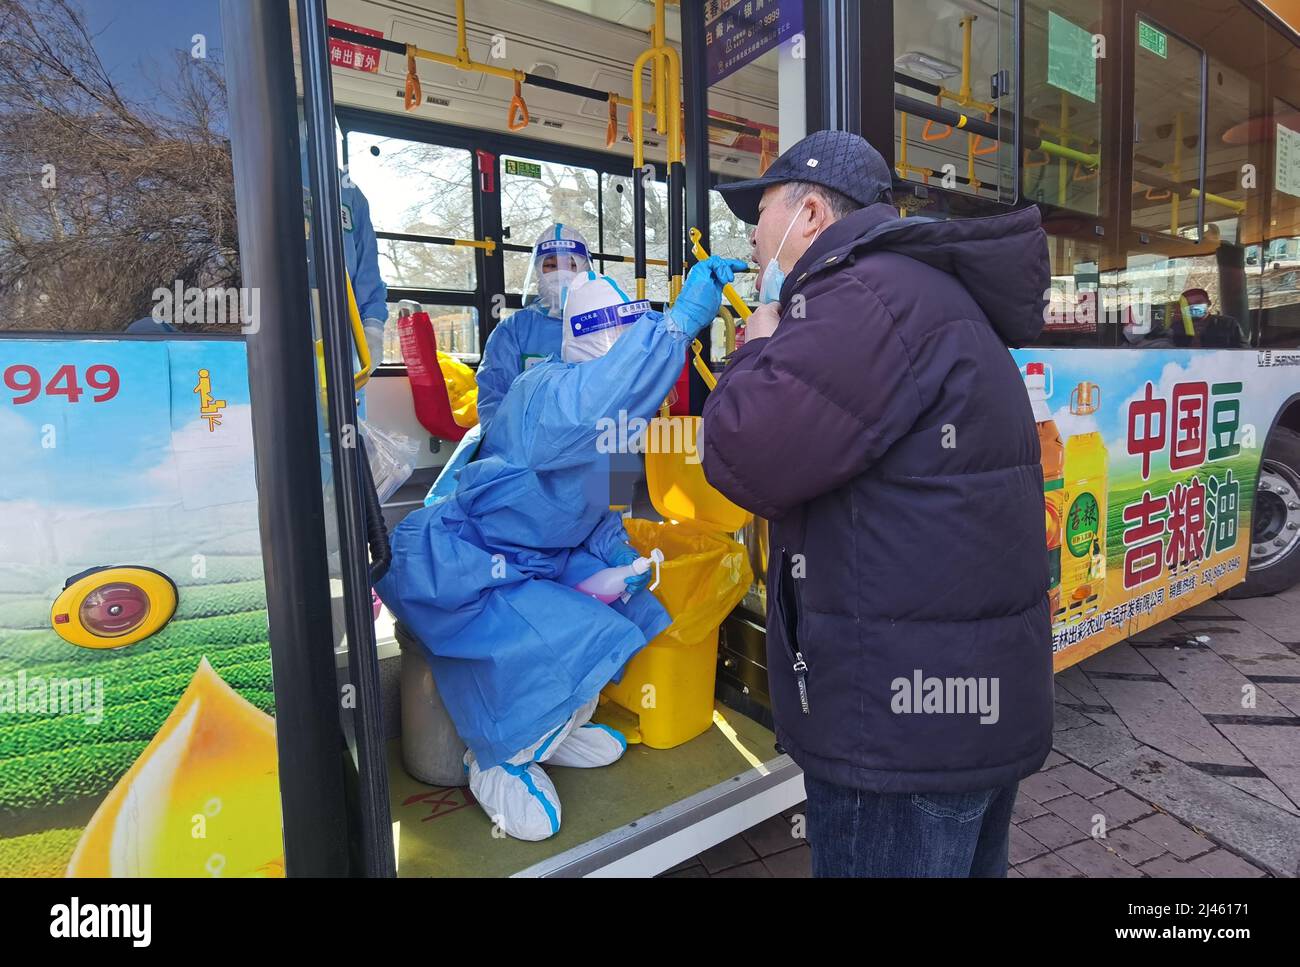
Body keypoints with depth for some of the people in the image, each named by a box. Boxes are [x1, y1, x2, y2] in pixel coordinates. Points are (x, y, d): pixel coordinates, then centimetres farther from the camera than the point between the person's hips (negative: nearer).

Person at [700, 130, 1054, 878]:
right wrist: (780, 346, 8)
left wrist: (761, 346, -4)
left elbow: (743, 458, -21)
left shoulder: (871, 296, -18)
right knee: (965, 860, 25)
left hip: (908, 707, -10)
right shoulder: (922, 290, 16)